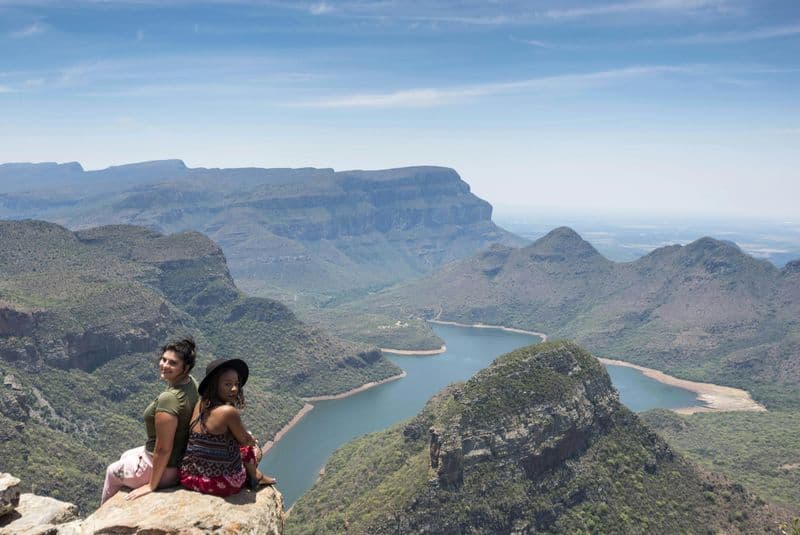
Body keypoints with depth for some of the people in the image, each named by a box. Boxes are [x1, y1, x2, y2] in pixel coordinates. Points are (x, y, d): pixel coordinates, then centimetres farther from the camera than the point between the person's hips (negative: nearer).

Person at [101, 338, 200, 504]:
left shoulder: (168, 399, -35)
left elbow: (163, 449, -29)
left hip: (165, 468, -8)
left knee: (112, 471, 21)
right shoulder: (192, 383, -9)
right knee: (126, 457, 31)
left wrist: (151, 485, -17)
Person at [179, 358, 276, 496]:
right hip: (221, 484, -7)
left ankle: (255, 476, 40)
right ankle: (256, 477, 41)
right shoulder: (229, 411, -24)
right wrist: (252, 440, 16)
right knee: (252, 448, 19)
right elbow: (245, 441, -6)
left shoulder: (200, 405, -2)